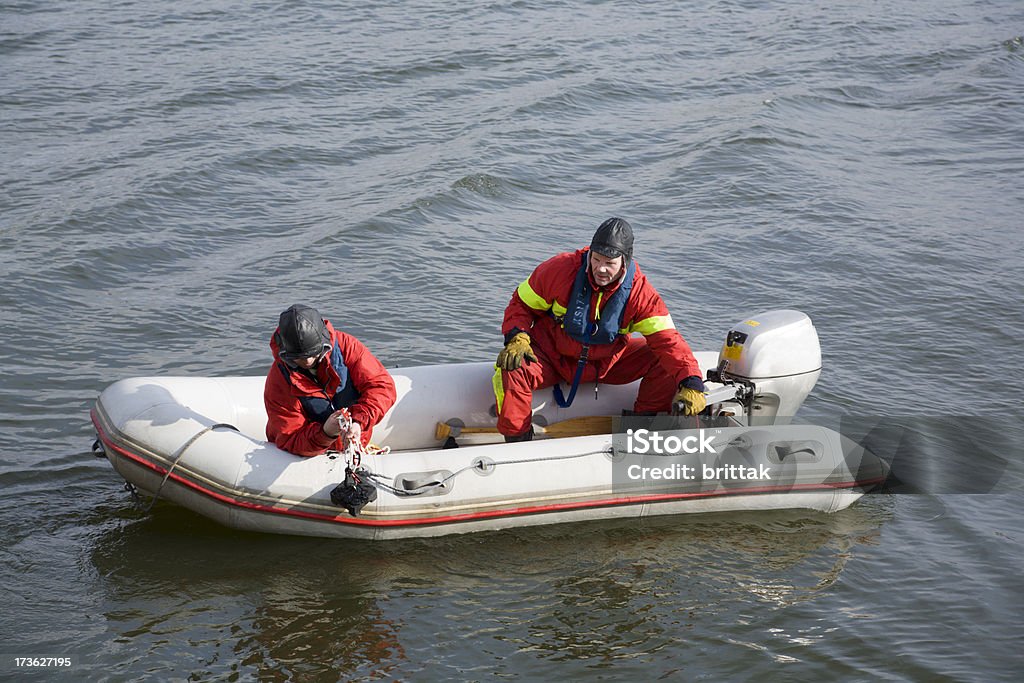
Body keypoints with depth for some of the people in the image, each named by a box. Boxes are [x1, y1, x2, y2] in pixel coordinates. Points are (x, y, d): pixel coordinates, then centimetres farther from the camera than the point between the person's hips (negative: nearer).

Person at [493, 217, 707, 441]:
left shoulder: (639, 291, -16)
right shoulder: (561, 268, -20)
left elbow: (667, 339, -21)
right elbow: (522, 304, -6)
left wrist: (691, 383, -35)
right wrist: (517, 339, -25)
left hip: (607, 363, 2)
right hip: (551, 358, -2)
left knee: (664, 362, -16)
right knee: (512, 369, -32)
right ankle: (517, 442, -14)